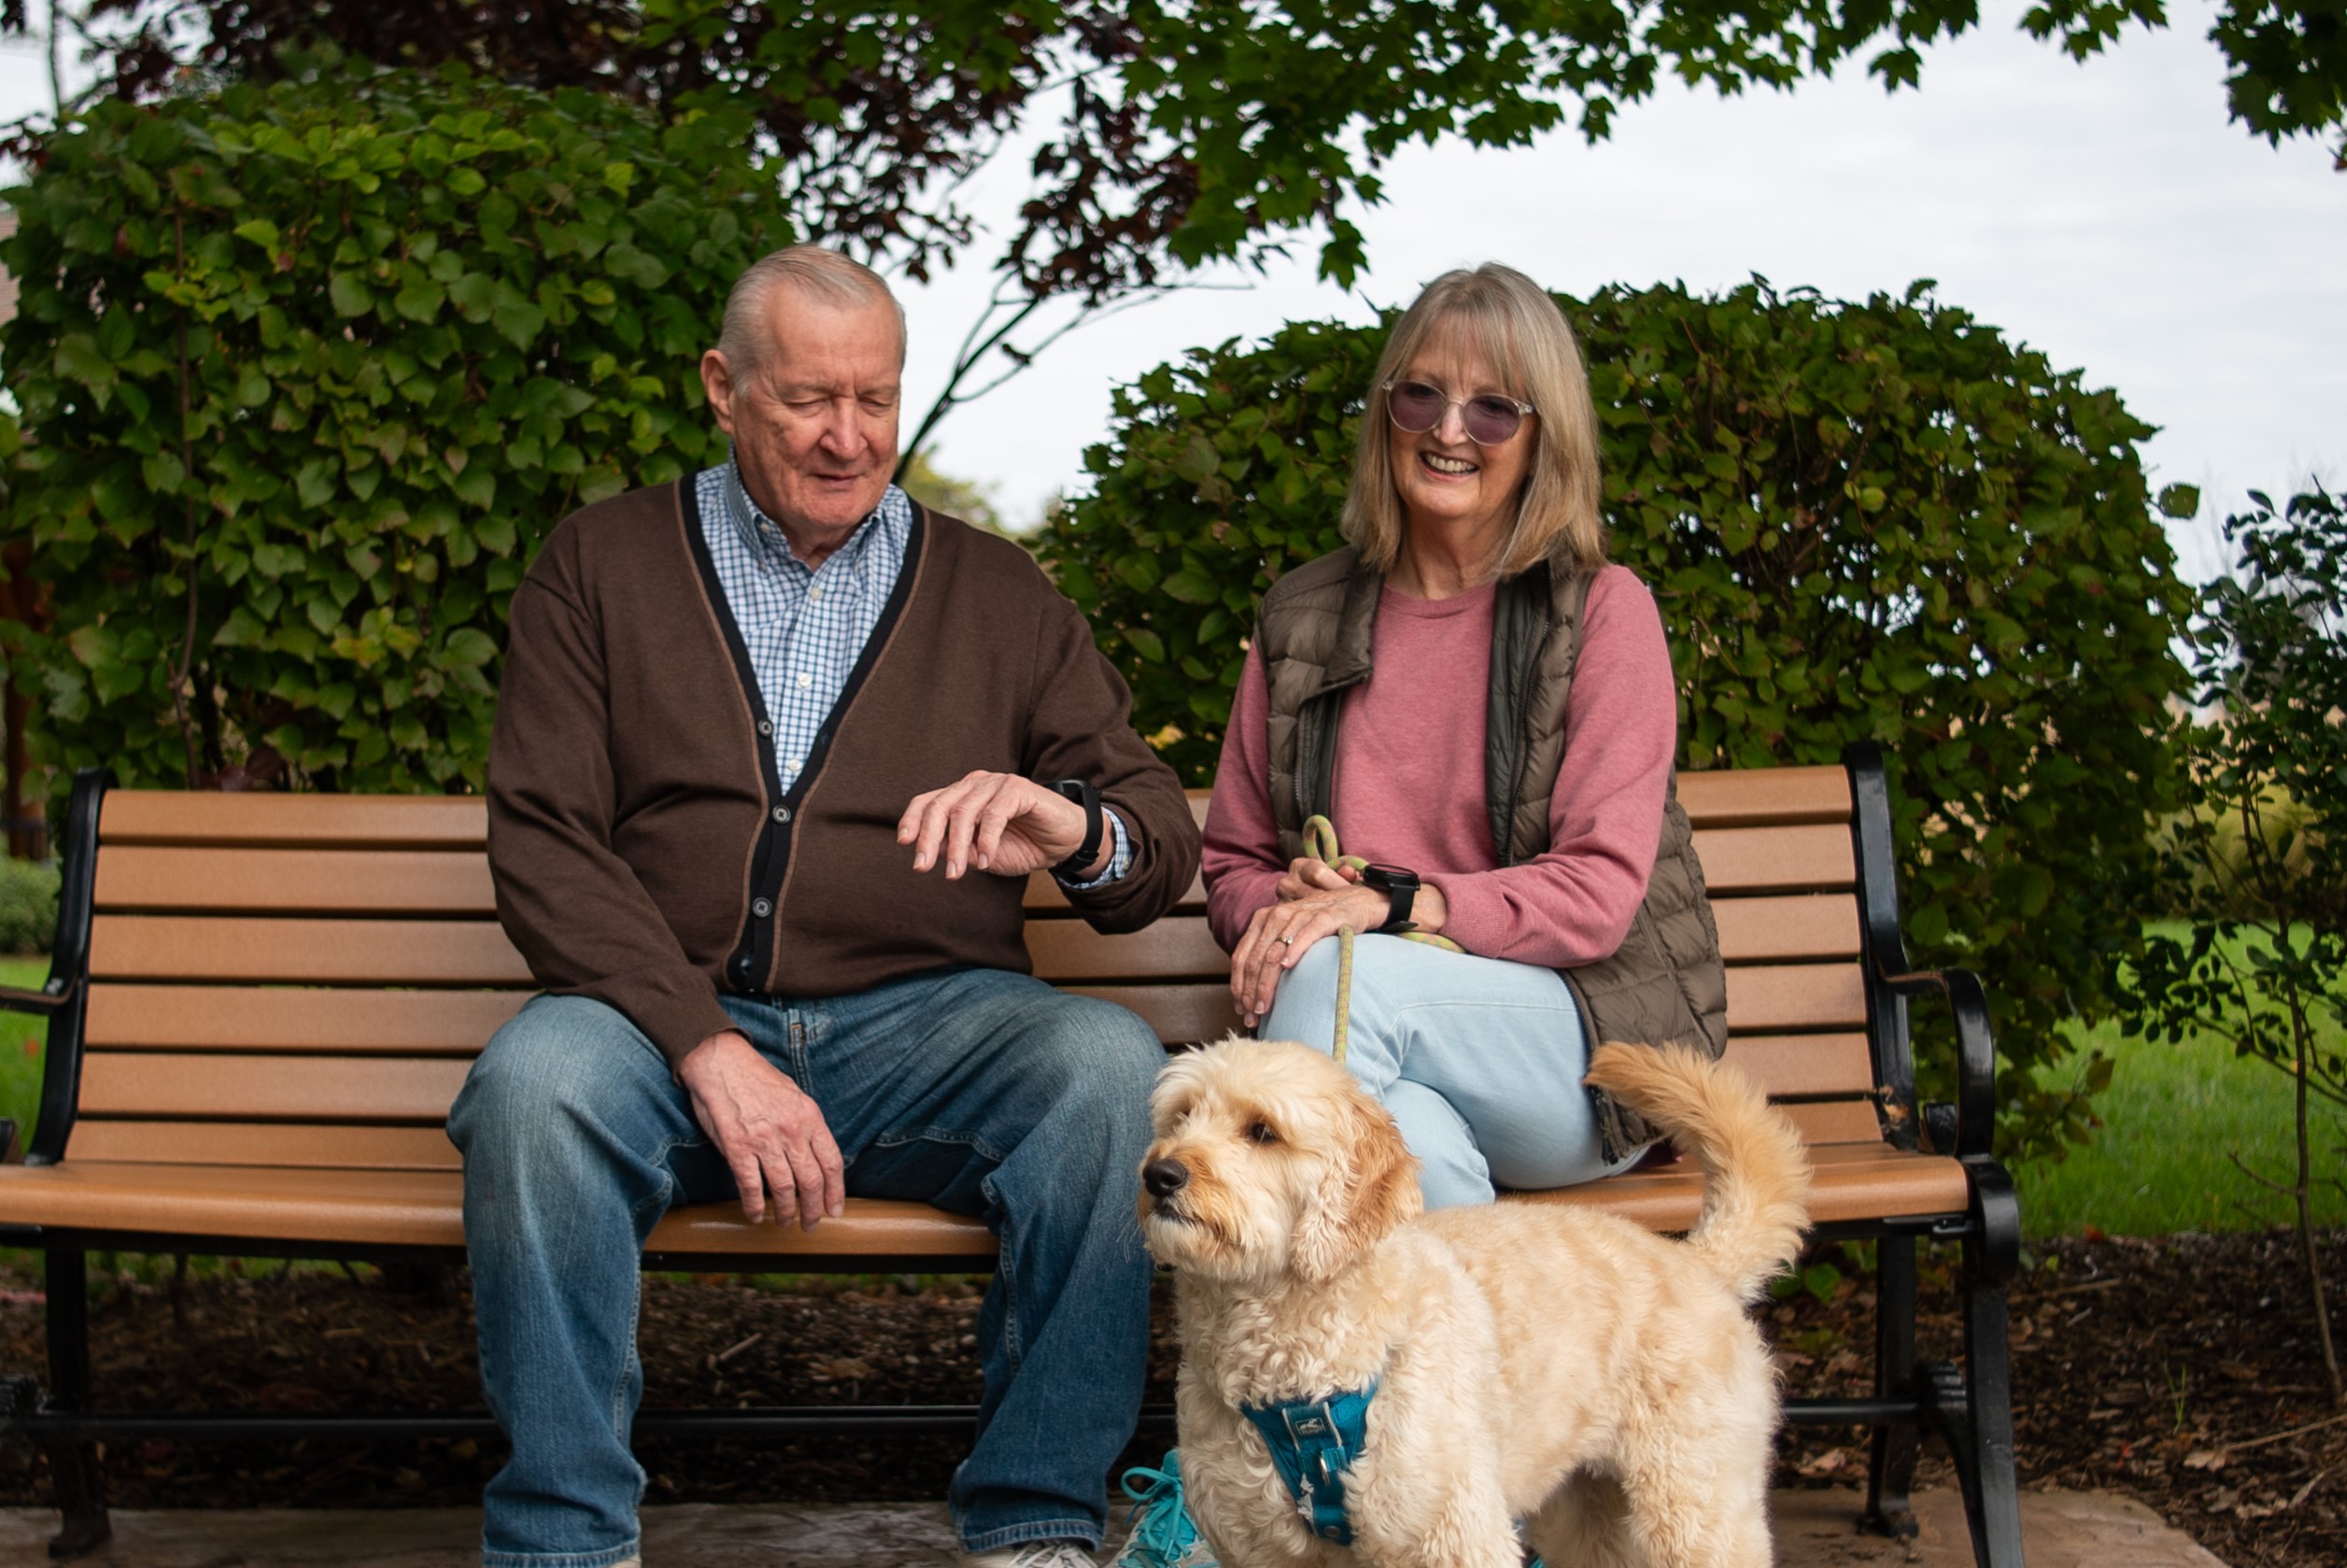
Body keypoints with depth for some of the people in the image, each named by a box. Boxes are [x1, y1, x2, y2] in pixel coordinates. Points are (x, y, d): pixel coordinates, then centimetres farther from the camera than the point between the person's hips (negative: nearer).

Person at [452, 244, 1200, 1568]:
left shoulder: (999, 594, 16)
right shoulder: (605, 566, 12)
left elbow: (1164, 846, 10)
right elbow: (544, 845, 0)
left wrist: (1077, 832, -17)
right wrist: (708, 1047, -15)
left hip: (927, 1019, 1)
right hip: (673, 1016, -1)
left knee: (1110, 1062, -30)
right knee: (537, 1073, -34)